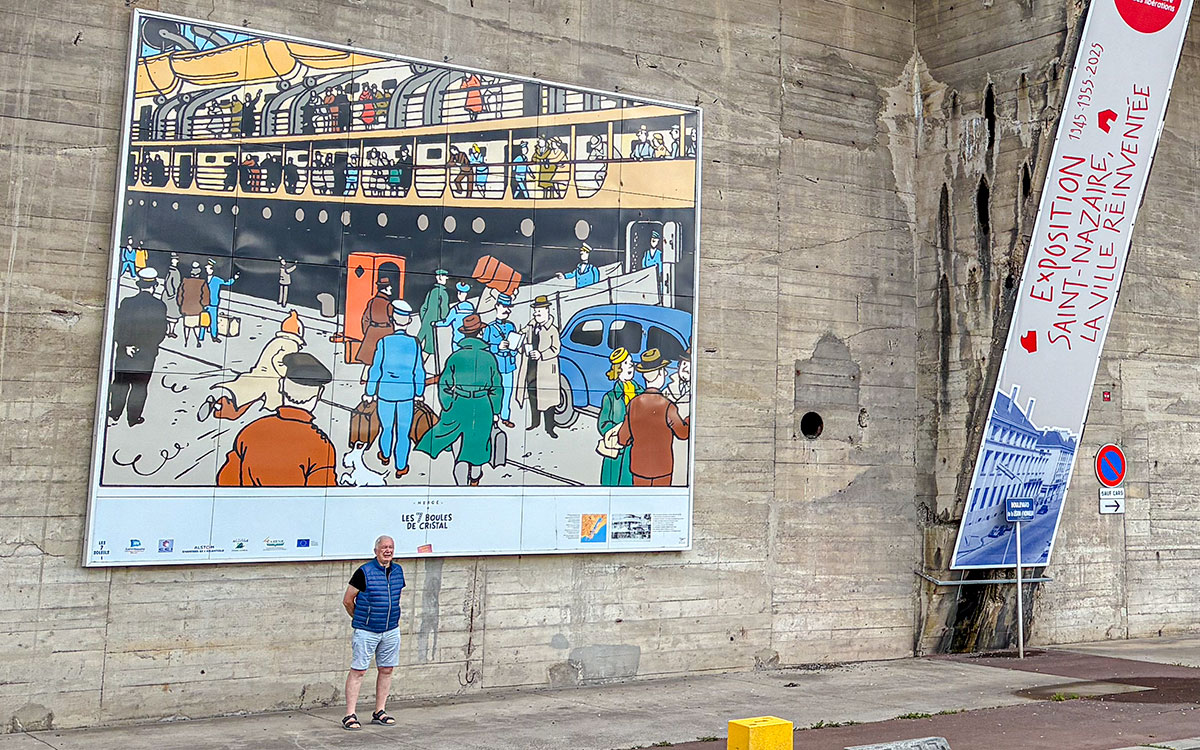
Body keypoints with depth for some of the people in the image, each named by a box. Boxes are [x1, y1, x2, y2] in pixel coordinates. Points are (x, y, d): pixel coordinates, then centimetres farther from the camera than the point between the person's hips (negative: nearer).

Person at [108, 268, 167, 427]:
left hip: (124, 353, 1)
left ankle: (115, 414, 19)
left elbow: (117, 327, -8)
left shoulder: (126, 302, -5)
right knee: (140, 386, 7)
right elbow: (161, 332, -8)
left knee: (120, 383, 14)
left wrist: (126, 345, -6)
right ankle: (133, 418, 12)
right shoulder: (160, 306, -9)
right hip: (147, 354, -1)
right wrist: (148, 345, 2)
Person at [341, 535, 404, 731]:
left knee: (386, 670, 9)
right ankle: (350, 715, 0)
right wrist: (360, 619, 6)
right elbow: (347, 600, -4)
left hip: (391, 631, 6)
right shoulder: (364, 572, -11)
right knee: (358, 671, -4)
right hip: (366, 632, -6)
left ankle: (379, 712, 20)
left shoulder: (398, 571, 7)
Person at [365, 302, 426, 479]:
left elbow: (375, 370, -6)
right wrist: (419, 392, 15)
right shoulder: (414, 344, -8)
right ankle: (401, 467, 17)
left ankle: (385, 456, 43)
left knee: (387, 428, 20)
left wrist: (370, 392, 5)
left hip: (386, 392, 0)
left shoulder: (384, 342, -12)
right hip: (407, 392, 0)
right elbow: (419, 372, 0)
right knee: (403, 432, 9)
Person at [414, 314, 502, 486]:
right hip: (483, 407, 1)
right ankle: (475, 480, 34)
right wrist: (496, 411, 12)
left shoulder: (455, 357, -5)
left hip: (460, 404, -1)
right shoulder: (489, 357, -2)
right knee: (477, 442, 15)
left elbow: (444, 385, -3)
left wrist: (447, 408, 7)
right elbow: (497, 388, 3)